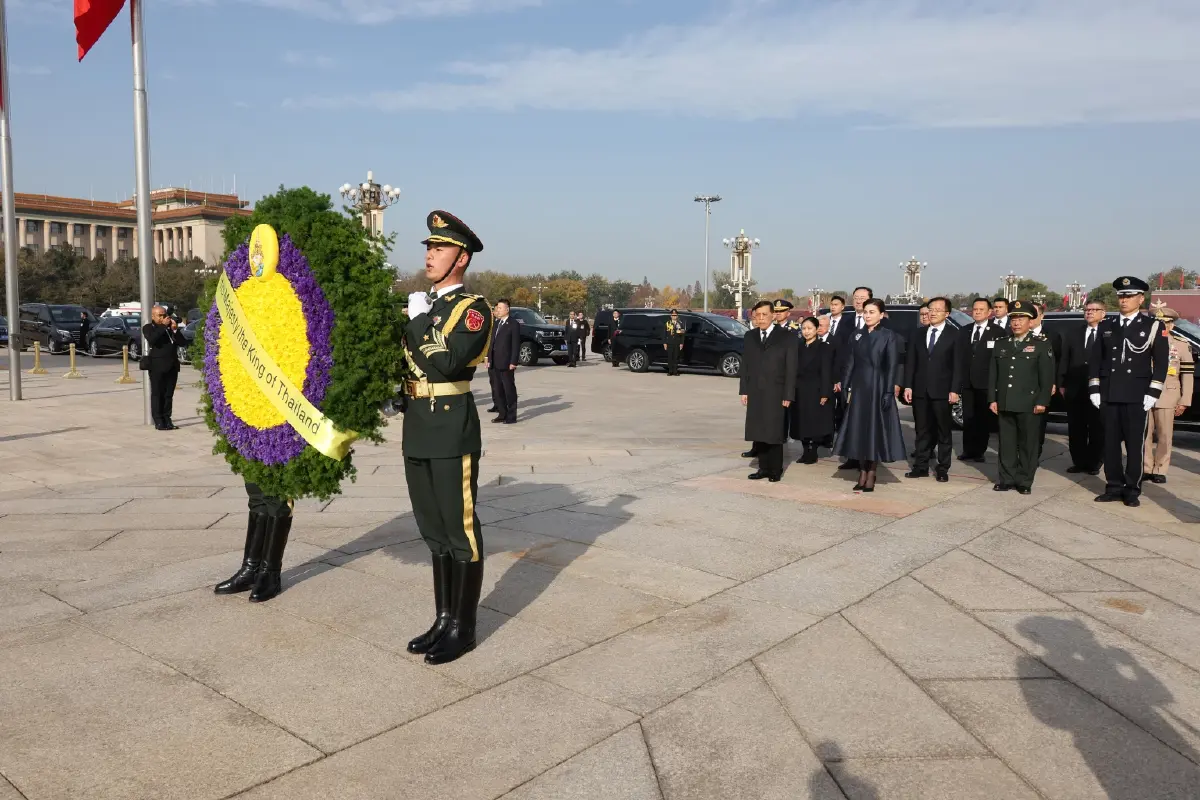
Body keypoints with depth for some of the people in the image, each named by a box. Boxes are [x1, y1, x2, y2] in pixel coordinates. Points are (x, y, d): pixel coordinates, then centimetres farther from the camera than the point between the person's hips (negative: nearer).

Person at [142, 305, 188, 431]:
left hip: (172, 365, 4)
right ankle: (158, 421, -1)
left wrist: (175, 330, -5)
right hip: (157, 366, -4)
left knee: (169, 394, 5)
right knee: (157, 394, -2)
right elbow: (152, 340, -17)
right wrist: (163, 326, -14)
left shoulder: (171, 327, 17)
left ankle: (167, 420, 8)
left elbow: (183, 343, 7)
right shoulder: (148, 328, 5)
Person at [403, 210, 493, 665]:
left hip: (452, 428, -8)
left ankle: (463, 628, 12)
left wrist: (417, 322, -13)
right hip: (417, 429, 8)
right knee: (434, 532, 14)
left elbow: (446, 364, -21)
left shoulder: (474, 309, -7)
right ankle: (443, 619, 26)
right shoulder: (421, 308, 16)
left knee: (461, 531, 1)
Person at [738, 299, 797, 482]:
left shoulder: (787, 337, -1)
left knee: (774, 432, 0)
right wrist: (743, 390, 4)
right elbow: (745, 364, 10)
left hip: (775, 393, -4)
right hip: (755, 392, 4)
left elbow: (791, 368, -4)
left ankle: (775, 470, 10)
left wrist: (788, 395, -8)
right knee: (758, 432, 6)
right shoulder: (750, 336, 11)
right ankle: (763, 467, 14)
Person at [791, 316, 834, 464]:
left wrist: (825, 393, -16)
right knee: (802, 424, 6)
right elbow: (795, 370, 9)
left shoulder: (824, 348, -4)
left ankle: (812, 453, 8)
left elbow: (826, 373, -10)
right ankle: (806, 452, 15)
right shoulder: (799, 348, 11)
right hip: (800, 391, 5)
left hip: (816, 391, -5)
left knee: (815, 423, 0)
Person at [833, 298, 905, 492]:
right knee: (859, 431, 6)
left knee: (876, 430, 1)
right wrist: (846, 388, 1)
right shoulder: (857, 335, 9)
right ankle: (862, 474, 15)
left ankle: (871, 476, 9)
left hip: (878, 389, -4)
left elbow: (891, 367, -8)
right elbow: (850, 363, 8)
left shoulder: (889, 336, -4)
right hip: (859, 388, 4)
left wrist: (888, 393, -14)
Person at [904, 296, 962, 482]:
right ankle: (921, 466, 15)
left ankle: (943, 469, 12)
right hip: (920, 390, 3)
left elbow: (957, 365, -4)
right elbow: (910, 362, 8)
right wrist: (908, 386, 0)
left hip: (942, 391, -3)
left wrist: (954, 390, -11)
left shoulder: (953, 335, -1)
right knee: (922, 430, 9)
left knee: (943, 431, 5)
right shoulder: (918, 334, 9)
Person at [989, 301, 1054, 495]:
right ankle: (1007, 479, 15)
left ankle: (1025, 481, 11)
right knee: (1007, 443, 7)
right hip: (1004, 404, 4)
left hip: (1029, 404, -3)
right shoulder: (1000, 345, 13)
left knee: (1028, 444, 3)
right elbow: (993, 374, 12)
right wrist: (992, 399, 5)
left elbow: (1047, 376, -4)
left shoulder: (1041, 345, 1)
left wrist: (1042, 402, -10)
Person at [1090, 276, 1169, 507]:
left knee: (1135, 444, 1)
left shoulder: (1153, 327, 2)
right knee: (1110, 443, 6)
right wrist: (1094, 389, 3)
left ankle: (1132, 490, 8)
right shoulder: (1106, 327, 12)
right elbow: (1096, 360, 11)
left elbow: (1161, 363, -1)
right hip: (1109, 395, 3)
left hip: (1136, 396, -3)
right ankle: (1114, 487, 15)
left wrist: (1152, 393, -9)